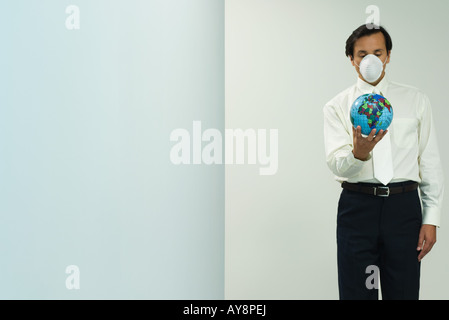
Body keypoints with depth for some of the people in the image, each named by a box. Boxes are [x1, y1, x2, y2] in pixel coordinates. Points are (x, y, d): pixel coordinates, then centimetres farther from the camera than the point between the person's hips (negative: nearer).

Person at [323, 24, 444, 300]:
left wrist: (431, 219, 1)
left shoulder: (416, 100, 9)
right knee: (356, 291, 5)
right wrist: (358, 153, -30)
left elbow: (430, 161, 8)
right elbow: (336, 164, -7)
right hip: (357, 205, 0)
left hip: (404, 205, 1)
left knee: (404, 291, 4)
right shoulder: (337, 107, 5)